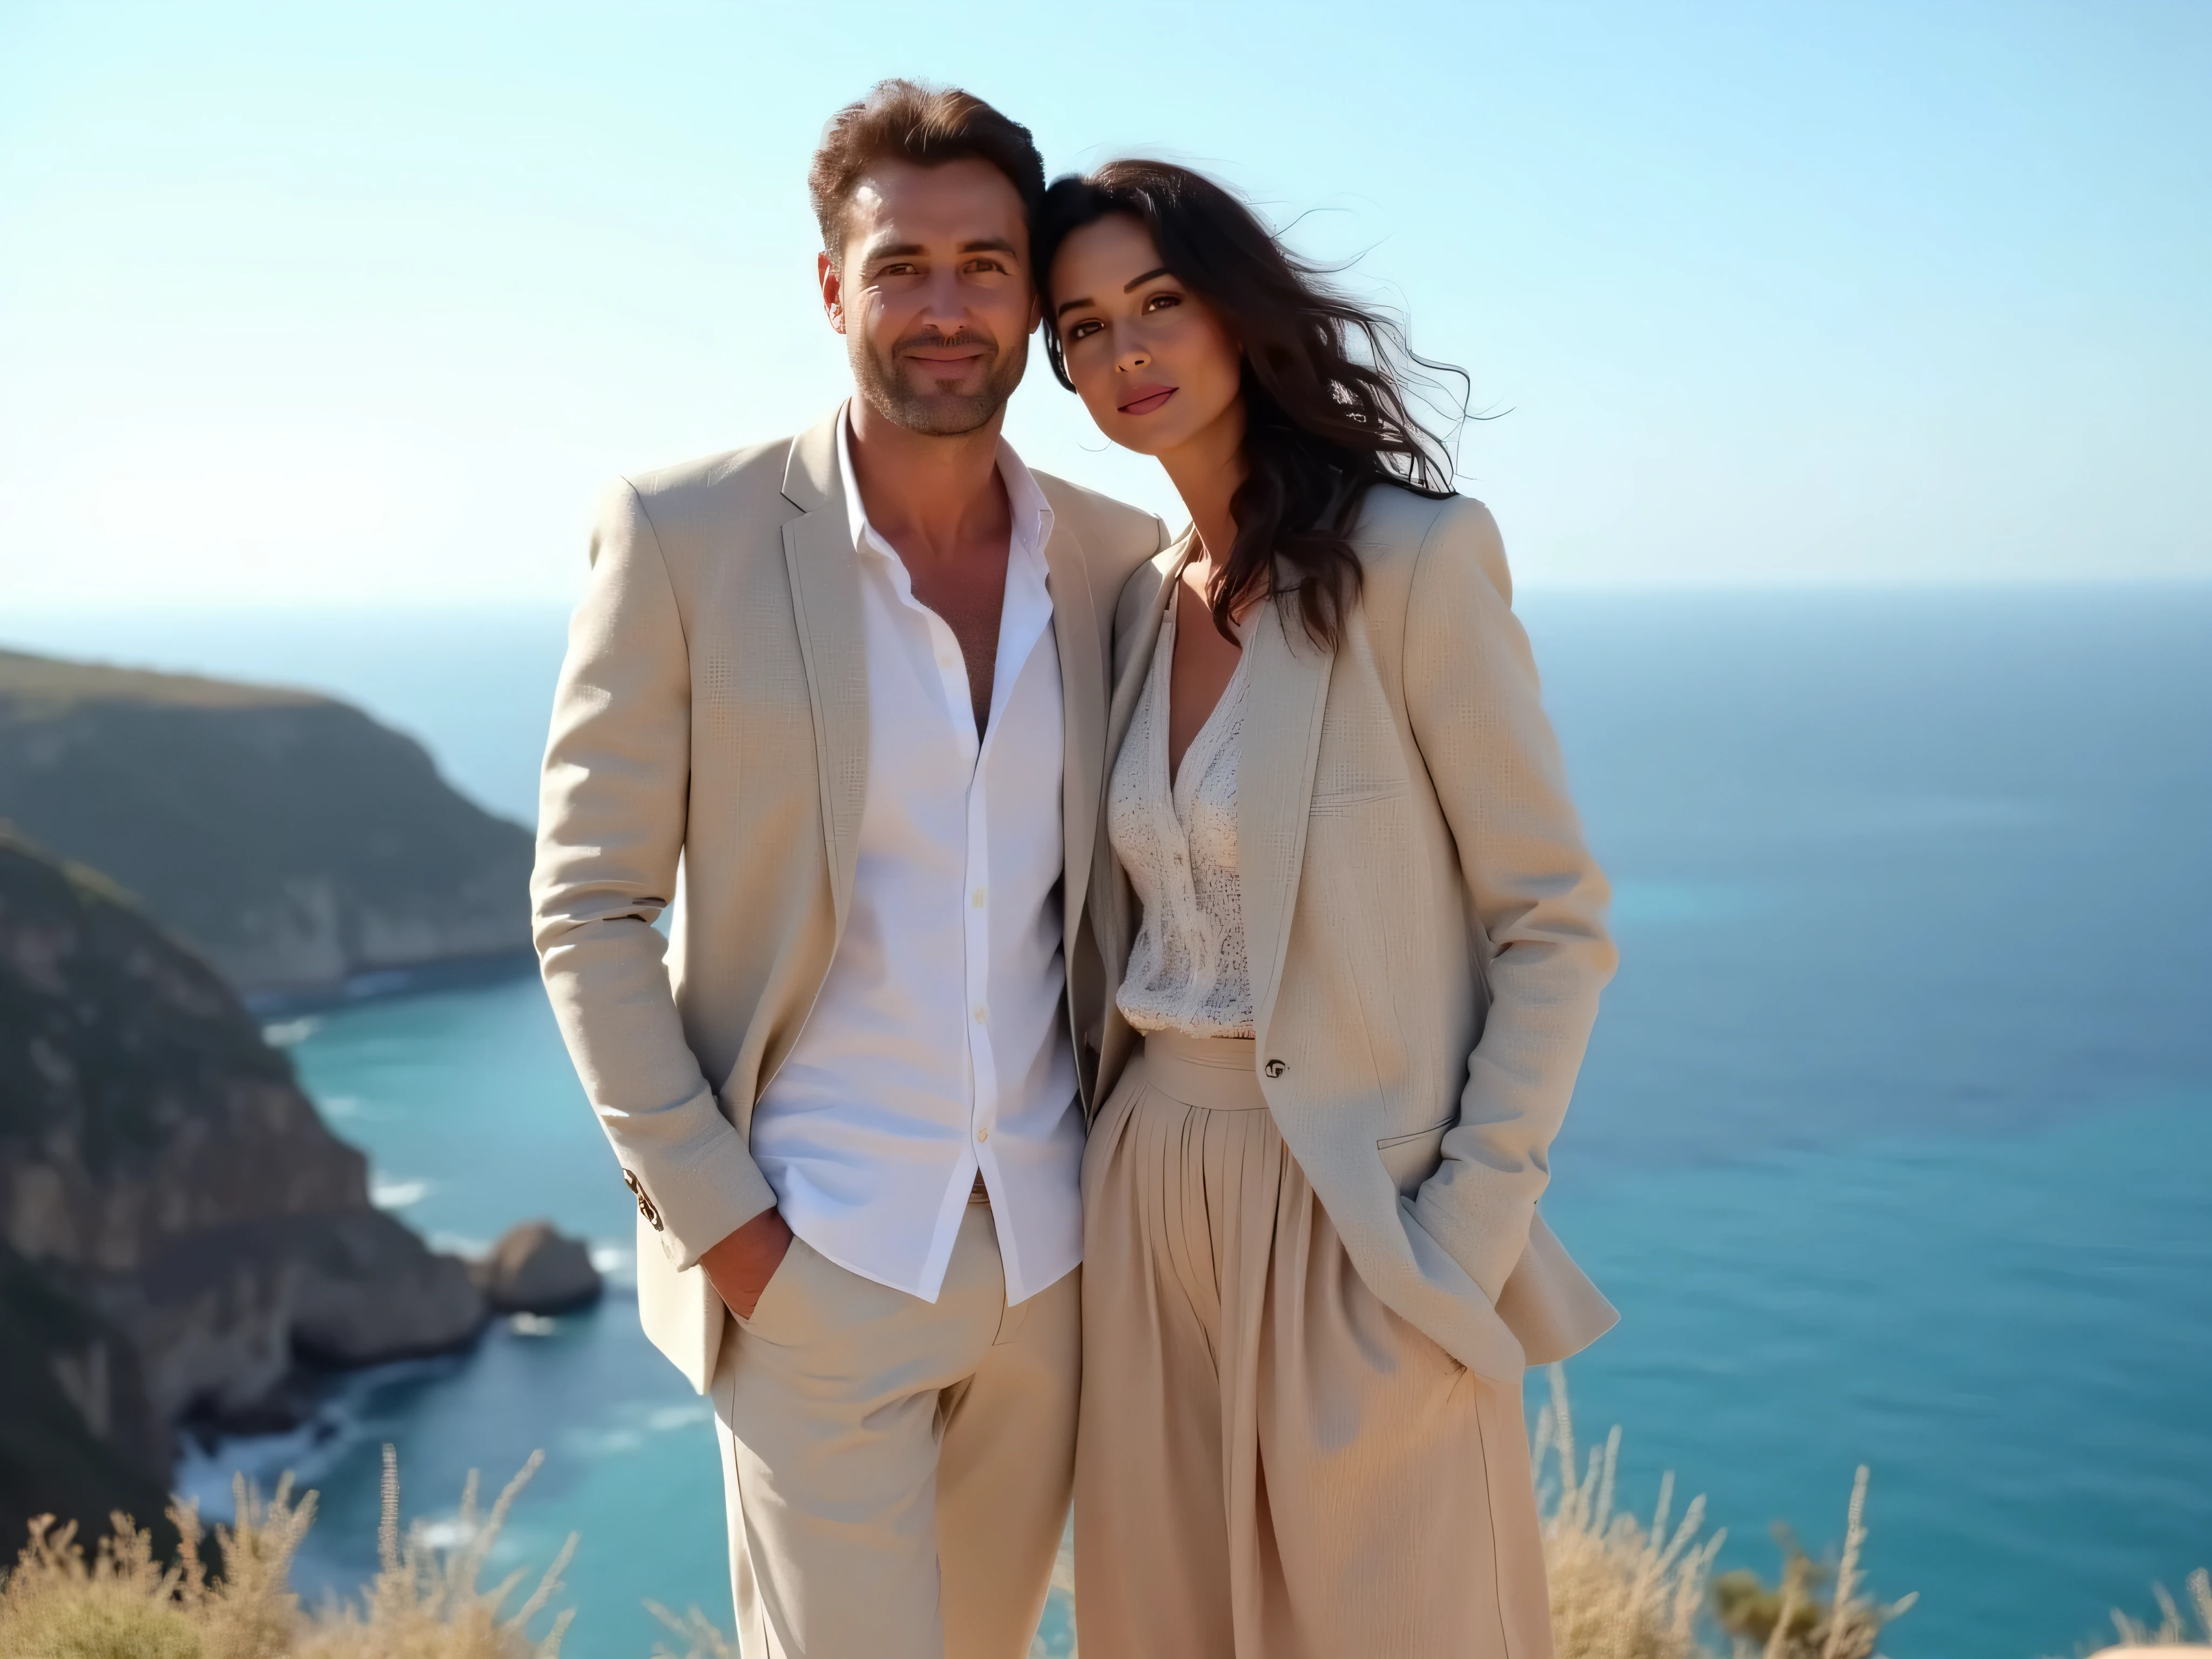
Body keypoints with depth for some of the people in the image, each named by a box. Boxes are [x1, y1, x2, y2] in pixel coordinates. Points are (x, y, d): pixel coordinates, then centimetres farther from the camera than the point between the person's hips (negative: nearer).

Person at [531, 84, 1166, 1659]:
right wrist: (714, 1214, -10)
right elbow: (589, 909, -7)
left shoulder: (1118, 558, 2)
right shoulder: (683, 535, -9)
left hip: (1052, 1256, 4)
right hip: (816, 1259, -4)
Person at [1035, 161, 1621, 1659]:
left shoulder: (1415, 555, -10)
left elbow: (1556, 920, -10)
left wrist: (1471, 1227, -15)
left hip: (1357, 1214, -6)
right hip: (1150, 1197, 6)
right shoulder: (1140, 604, 9)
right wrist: (1102, 1158, 8)